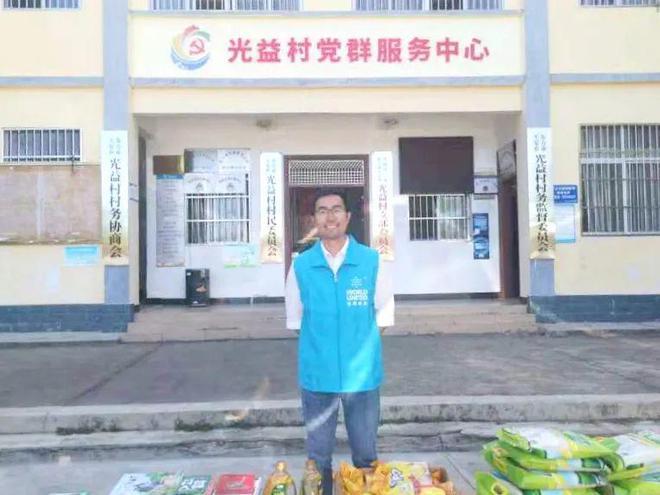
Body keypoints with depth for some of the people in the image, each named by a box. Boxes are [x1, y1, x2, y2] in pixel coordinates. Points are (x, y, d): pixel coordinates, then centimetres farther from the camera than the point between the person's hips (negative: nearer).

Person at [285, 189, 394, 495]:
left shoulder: (372, 261, -5)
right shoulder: (301, 266, -3)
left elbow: (383, 314, 4)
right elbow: (295, 319, 7)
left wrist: (360, 345, 1)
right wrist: (320, 346, 2)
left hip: (362, 373, 0)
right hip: (317, 374, 1)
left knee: (365, 455, 15)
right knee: (318, 456, 16)